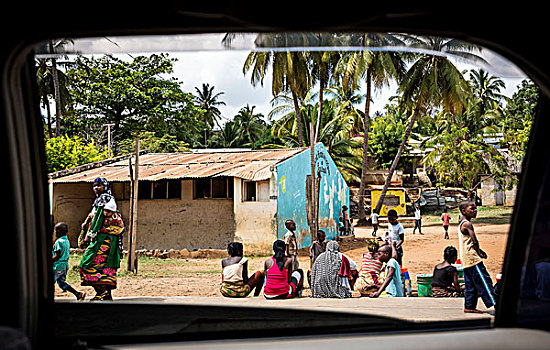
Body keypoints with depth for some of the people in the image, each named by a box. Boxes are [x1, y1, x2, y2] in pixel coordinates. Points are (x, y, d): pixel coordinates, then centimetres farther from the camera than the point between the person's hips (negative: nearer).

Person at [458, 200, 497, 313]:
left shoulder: (461, 224, 17)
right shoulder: (467, 224, -14)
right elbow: (475, 242, -19)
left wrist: (479, 251, 15)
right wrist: (480, 253, -5)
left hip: (466, 260, 10)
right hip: (472, 258, -10)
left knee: (470, 285, 11)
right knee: (484, 281, -7)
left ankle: (469, 306, 14)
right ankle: (494, 303, -7)